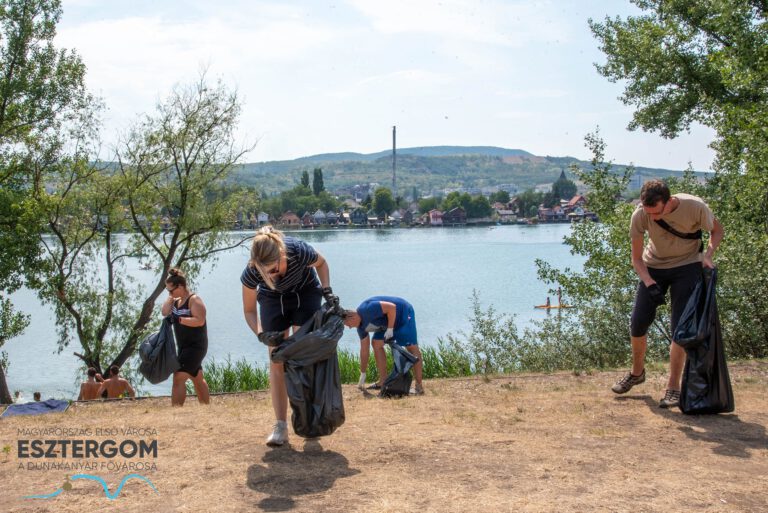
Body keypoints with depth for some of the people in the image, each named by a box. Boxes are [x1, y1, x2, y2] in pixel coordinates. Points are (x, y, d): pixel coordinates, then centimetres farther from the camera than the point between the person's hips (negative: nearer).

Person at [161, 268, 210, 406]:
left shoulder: (194, 300, -16)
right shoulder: (177, 301, 10)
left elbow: (200, 321, -26)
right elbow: (164, 312, 1)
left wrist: (179, 319, -28)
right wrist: (170, 297, -3)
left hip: (195, 346, -10)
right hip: (184, 346, 10)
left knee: (178, 378, -17)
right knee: (198, 378, 20)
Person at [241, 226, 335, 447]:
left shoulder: (299, 251, -38)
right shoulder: (251, 272, -34)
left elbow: (321, 264, -11)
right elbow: (249, 310, -16)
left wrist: (327, 290, -22)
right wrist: (261, 334, -32)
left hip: (305, 292, -1)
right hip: (273, 299, 1)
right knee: (277, 360, -5)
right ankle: (280, 426, -1)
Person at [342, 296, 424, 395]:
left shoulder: (367, 309, -29)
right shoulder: (361, 326, -1)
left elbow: (392, 307, -32)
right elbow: (364, 349, 6)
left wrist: (390, 329, -25)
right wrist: (362, 375, 9)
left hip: (403, 313, -9)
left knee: (411, 347, -14)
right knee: (377, 344, 1)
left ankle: (419, 386, -13)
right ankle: (383, 381, 6)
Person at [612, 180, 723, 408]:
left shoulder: (695, 207, -26)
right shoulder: (640, 216, -23)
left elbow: (717, 230, -3)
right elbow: (636, 258, -12)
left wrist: (707, 255, -20)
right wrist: (649, 284, -28)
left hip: (687, 266, -2)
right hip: (653, 267, 2)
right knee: (638, 324, 1)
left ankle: (673, 388, 1)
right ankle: (637, 373, 27)